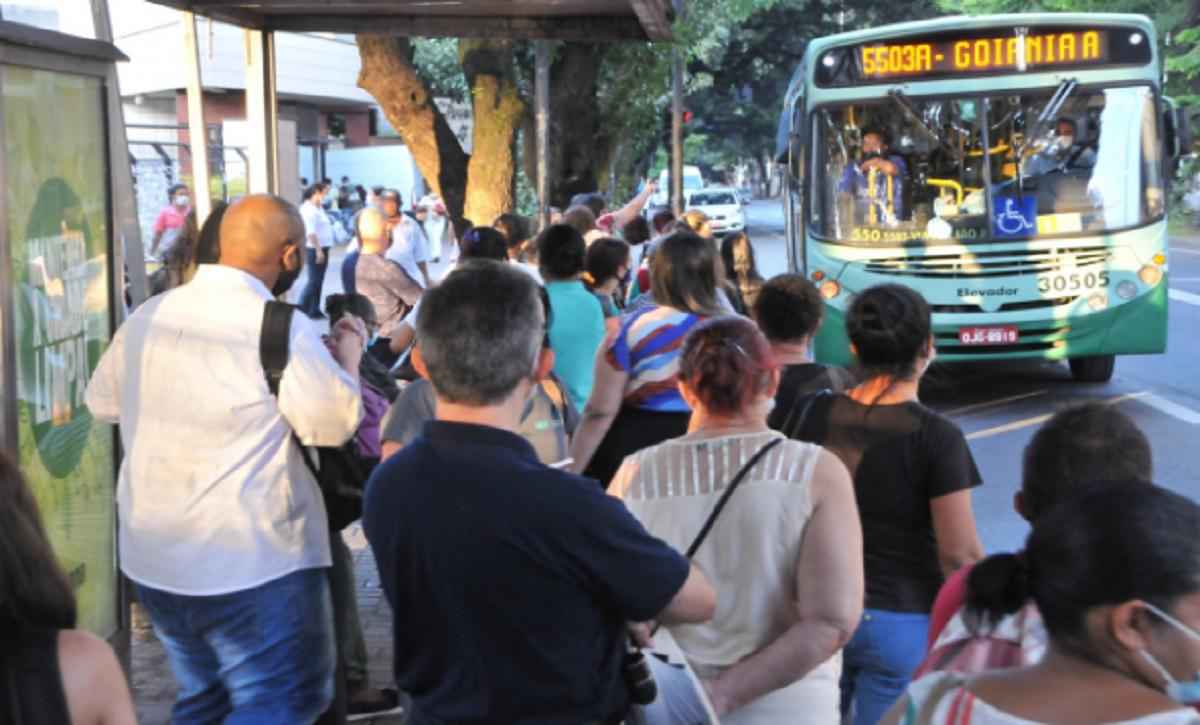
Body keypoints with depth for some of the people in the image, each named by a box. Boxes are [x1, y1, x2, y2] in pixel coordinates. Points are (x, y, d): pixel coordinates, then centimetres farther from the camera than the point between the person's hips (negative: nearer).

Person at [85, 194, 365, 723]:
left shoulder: (148, 315, 4)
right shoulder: (283, 328, -16)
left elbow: (102, 401, 17)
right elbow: (334, 423, -10)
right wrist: (348, 354, 5)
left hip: (151, 554, 7)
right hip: (252, 560, -7)